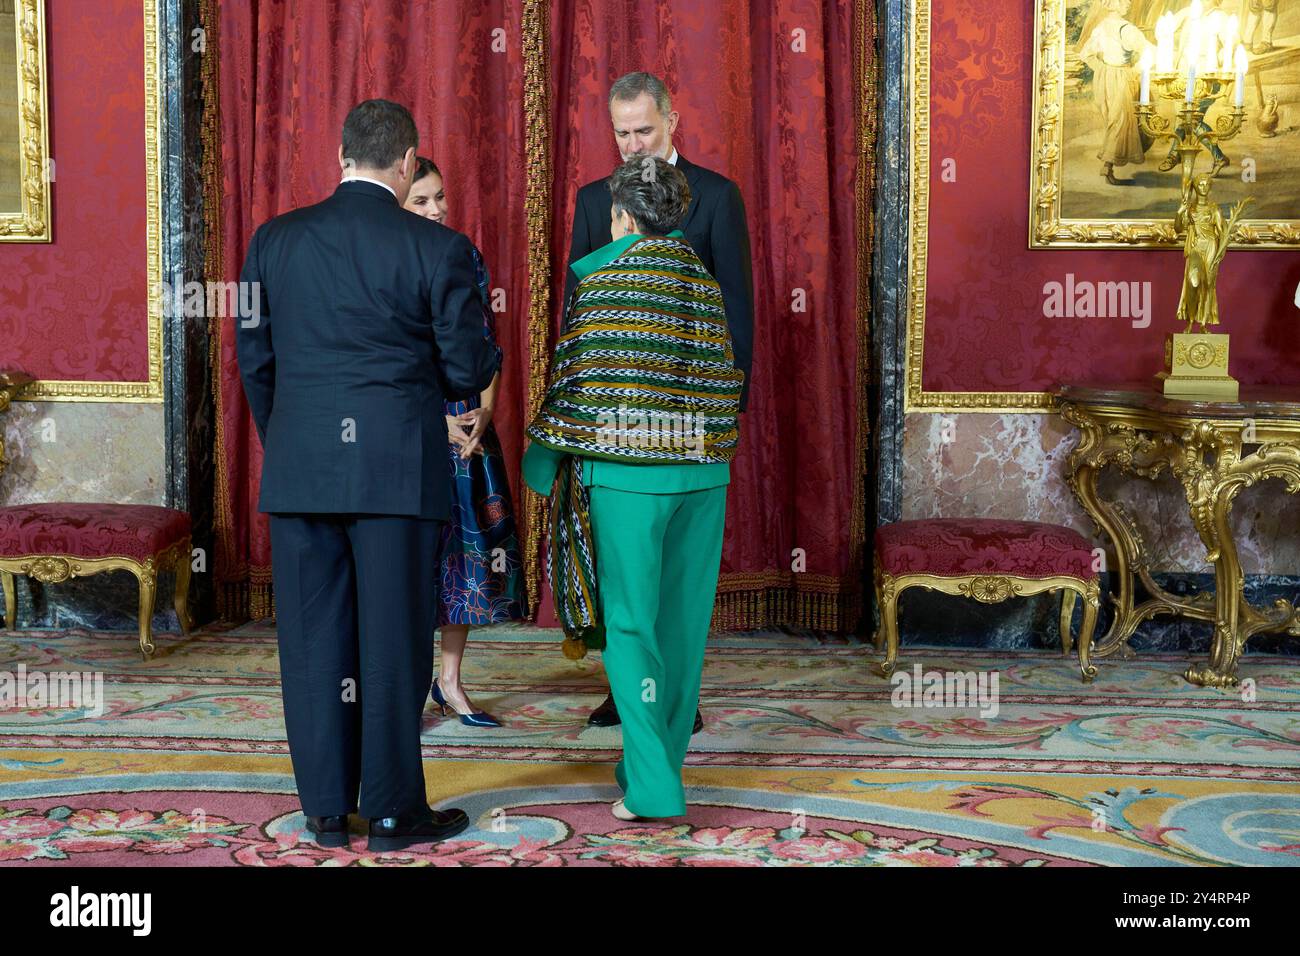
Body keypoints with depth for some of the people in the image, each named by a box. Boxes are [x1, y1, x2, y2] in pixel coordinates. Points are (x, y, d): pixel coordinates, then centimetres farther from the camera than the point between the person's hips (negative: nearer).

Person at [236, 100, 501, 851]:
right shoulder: (438, 249, -6)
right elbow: (469, 371, -4)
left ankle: (327, 810, 18)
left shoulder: (275, 240, 5)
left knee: (313, 639, 10)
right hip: (397, 468, -3)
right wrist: (491, 355, 19)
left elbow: (253, 358, 10)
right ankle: (393, 811, 12)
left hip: (298, 469, 3)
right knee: (393, 639, 4)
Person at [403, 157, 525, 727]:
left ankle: (450, 680, 14)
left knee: (471, 541, 4)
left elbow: (486, 343, 8)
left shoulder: (466, 258, 9)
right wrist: (439, 421, -13)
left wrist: (484, 410, -6)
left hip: (468, 422, 4)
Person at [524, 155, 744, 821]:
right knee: (682, 622, 11)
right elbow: (720, 383, 11)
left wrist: (543, 461, 7)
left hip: (626, 473, -5)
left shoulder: (600, 282, -7)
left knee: (631, 623, 1)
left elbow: (576, 383, -5)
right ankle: (660, 761, 23)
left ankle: (652, 787, -3)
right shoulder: (705, 284, 8)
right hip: (703, 474, 5)